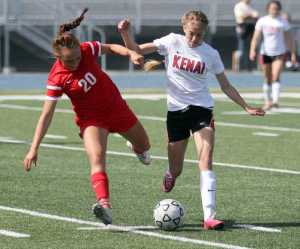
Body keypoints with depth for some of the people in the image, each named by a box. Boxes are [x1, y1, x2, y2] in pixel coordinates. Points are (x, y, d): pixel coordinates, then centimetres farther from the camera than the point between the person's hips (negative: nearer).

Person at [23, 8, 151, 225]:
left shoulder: (88, 50, -19)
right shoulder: (57, 79, -26)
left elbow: (110, 48, 3)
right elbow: (47, 114, -24)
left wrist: (131, 53, -17)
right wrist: (34, 149, -28)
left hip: (115, 106, 4)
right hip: (91, 118, -4)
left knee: (144, 146, 23)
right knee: (97, 157, -30)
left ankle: (138, 149, 62)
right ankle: (105, 205, -45)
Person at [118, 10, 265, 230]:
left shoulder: (211, 54, 1)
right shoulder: (172, 42, -1)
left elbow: (225, 86, 11)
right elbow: (137, 50, -1)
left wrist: (246, 107, 8)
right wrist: (125, 33, -19)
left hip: (202, 109, 0)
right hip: (176, 111, 1)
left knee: (206, 160, -19)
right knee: (176, 170, 5)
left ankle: (209, 216, -24)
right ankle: (171, 174, 46)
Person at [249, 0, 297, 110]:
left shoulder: (283, 22, 3)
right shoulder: (262, 21, 0)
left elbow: (289, 39, 8)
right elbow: (256, 37, -8)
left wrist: (293, 53, 5)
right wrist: (252, 50, -22)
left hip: (279, 53, -1)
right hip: (265, 53, 1)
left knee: (276, 77, -16)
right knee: (268, 79, 7)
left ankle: (275, 100, -24)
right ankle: (267, 101, 18)